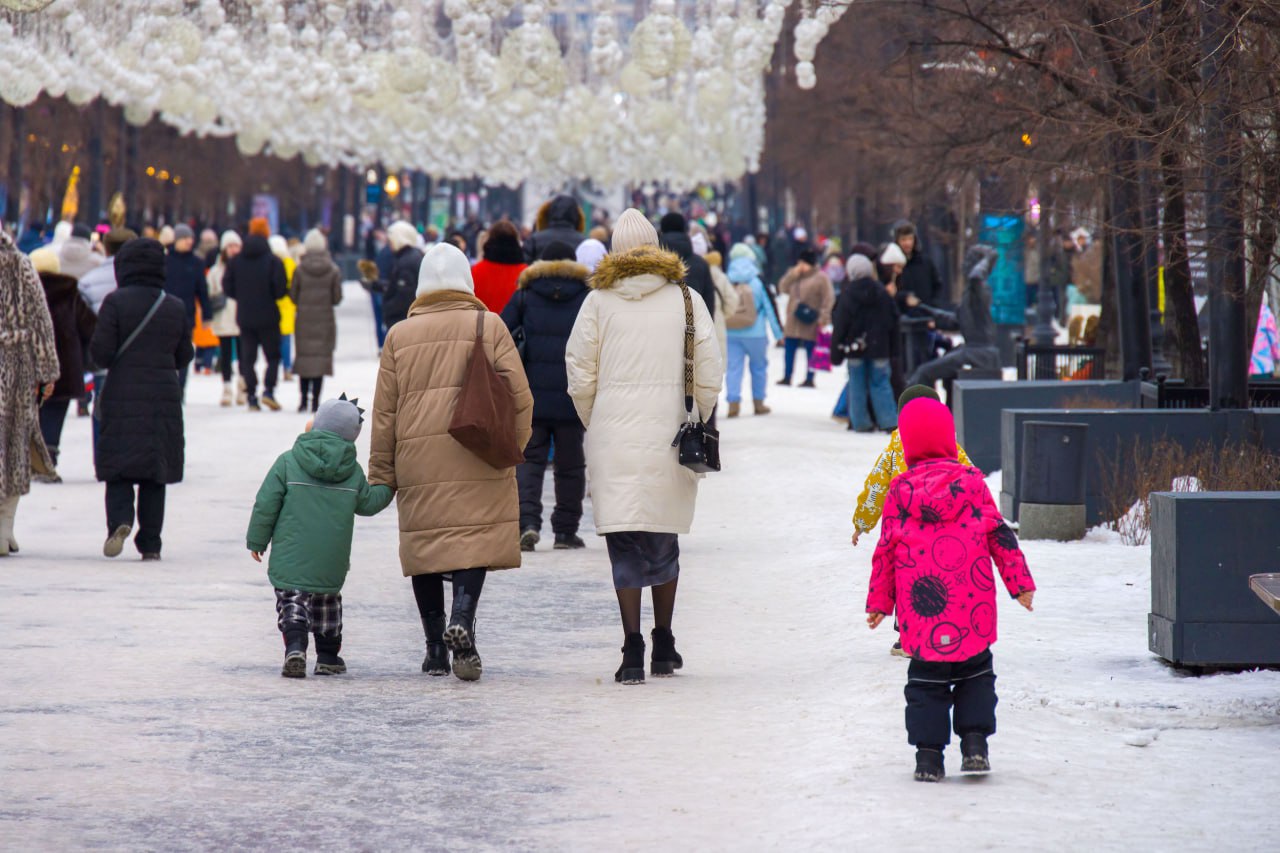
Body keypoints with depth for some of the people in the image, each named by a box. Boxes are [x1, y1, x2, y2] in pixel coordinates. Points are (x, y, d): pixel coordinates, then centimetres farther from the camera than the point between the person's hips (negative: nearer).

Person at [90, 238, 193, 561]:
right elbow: (184, 357, 8)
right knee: (155, 476, 8)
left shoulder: (116, 302, -7)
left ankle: (120, 521, -21)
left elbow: (101, 352, -10)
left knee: (118, 471, 4)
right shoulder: (176, 308, 3)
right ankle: (150, 543, 6)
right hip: (164, 397, 3)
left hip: (122, 399, -3)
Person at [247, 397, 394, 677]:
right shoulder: (353, 470, 2)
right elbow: (367, 504, 15)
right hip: (331, 564, 3)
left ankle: (295, 646, -25)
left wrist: (257, 540, 6)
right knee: (327, 602, 21)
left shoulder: (288, 462, -6)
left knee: (292, 602, -1)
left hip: (291, 558, -3)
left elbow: (266, 504, -5)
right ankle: (328, 656, 25)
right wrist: (388, 488, 35)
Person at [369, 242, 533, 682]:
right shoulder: (490, 327, 4)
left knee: (424, 545, 9)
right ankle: (461, 621, -27)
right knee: (474, 541, -2)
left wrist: (380, 473, 13)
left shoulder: (400, 335, 9)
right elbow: (518, 395, -1)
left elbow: (384, 410, 9)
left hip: (418, 460, 2)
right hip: (477, 461, -2)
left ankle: (436, 649, 10)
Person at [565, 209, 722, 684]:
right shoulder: (687, 301, 2)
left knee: (625, 546, 0)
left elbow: (580, 380, 1)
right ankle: (663, 648, 22)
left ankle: (633, 651, -9)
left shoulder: (598, 302, 0)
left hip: (614, 437, -1)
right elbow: (709, 378, 1)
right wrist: (695, 426, 15)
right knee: (664, 542, 16)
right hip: (669, 436, 1)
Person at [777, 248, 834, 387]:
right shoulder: (794, 275, 12)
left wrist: (823, 317, -18)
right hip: (793, 320, 6)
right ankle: (786, 377, 17)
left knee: (810, 350, 0)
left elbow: (828, 298, -11)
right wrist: (793, 275, -8)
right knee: (789, 348, 9)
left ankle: (809, 379, 6)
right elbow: (783, 288, 4)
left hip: (810, 322, -6)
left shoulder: (821, 278, -8)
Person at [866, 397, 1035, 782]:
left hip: (921, 608, 0)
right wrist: (1020, 582, 9)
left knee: (927, 681, 7)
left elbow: (886, 549, 5)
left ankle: (928, 755, 3)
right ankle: (975, 745, 2)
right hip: (972, 608, 0)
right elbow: (1000, 536, 3)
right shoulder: (971, 482, 2)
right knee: (975, 675, 13)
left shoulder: (899, 491, 2)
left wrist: (879, 601, 13)